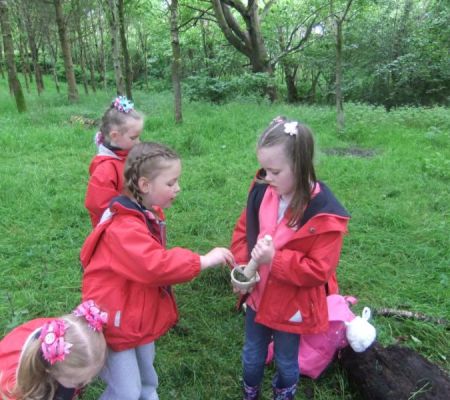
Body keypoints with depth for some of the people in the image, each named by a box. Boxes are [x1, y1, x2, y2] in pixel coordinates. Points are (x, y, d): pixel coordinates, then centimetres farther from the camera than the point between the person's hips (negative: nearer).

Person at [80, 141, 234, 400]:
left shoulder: (150, 215, 1)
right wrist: (203, 260, -33)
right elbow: (156, 265, -40)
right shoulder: (124, 228, -30)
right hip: (116, 323, -9)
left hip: (141, 318, 9)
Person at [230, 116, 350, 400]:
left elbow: (318, 270, -22)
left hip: (291, 306, -4)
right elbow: (243, 230, 2)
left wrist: (275, 259, -32)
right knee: (252, 357, 26)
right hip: (258, 296, 5)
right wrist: (242, 266, -13)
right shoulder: (262, 190, -11)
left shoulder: (325, 215, -26)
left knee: (286, 362, 22)